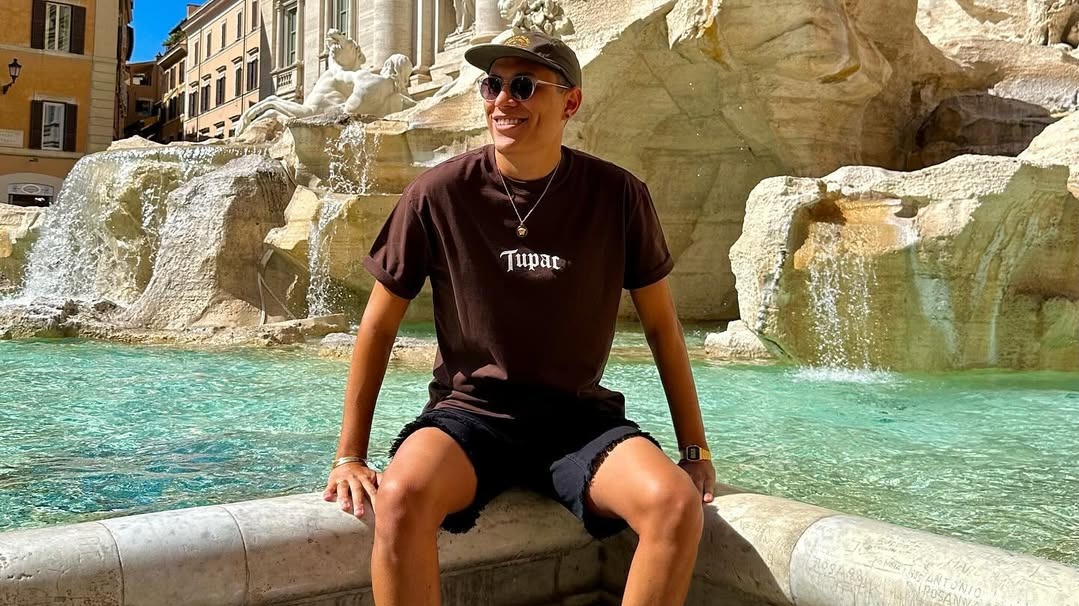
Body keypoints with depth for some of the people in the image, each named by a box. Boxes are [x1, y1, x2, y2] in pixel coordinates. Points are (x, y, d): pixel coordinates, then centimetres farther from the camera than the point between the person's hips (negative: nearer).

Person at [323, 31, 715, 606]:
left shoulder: (618, 196, -3)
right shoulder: (438, 194, -6)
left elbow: (662, 326, 7)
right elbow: (378, 326, 2)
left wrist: (695, 449, 5)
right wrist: (349, 456, -1)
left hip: (579, 416, 1)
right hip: (470, 411, -1)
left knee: (676, 502, -28)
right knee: (403, 495, -33)